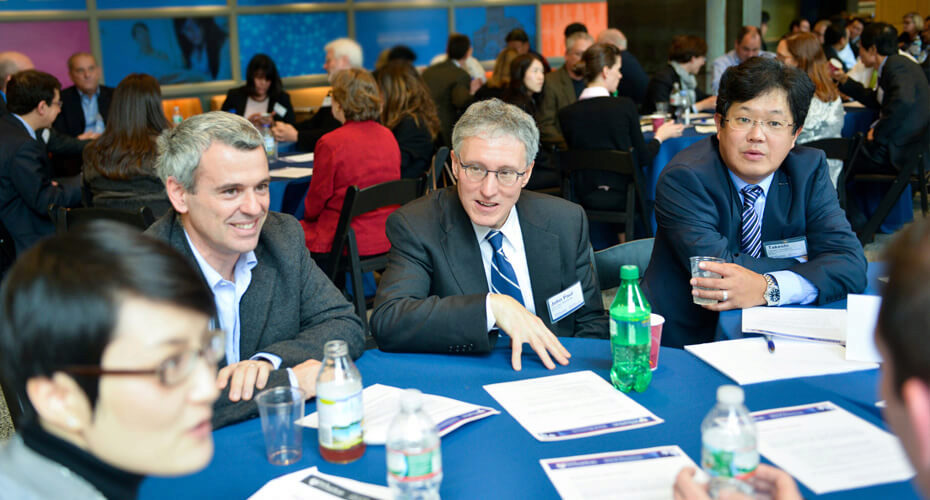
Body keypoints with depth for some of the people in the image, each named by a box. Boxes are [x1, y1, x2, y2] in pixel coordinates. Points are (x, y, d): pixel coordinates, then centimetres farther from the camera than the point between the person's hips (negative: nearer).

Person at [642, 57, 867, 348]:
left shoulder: (809, 170, 1)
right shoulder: (683, 178, -11)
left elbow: (851, 263, -10)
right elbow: (716, 268, -21)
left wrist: (769, 287, -27)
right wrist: (814, 267, -13)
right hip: (685, 343, -4)